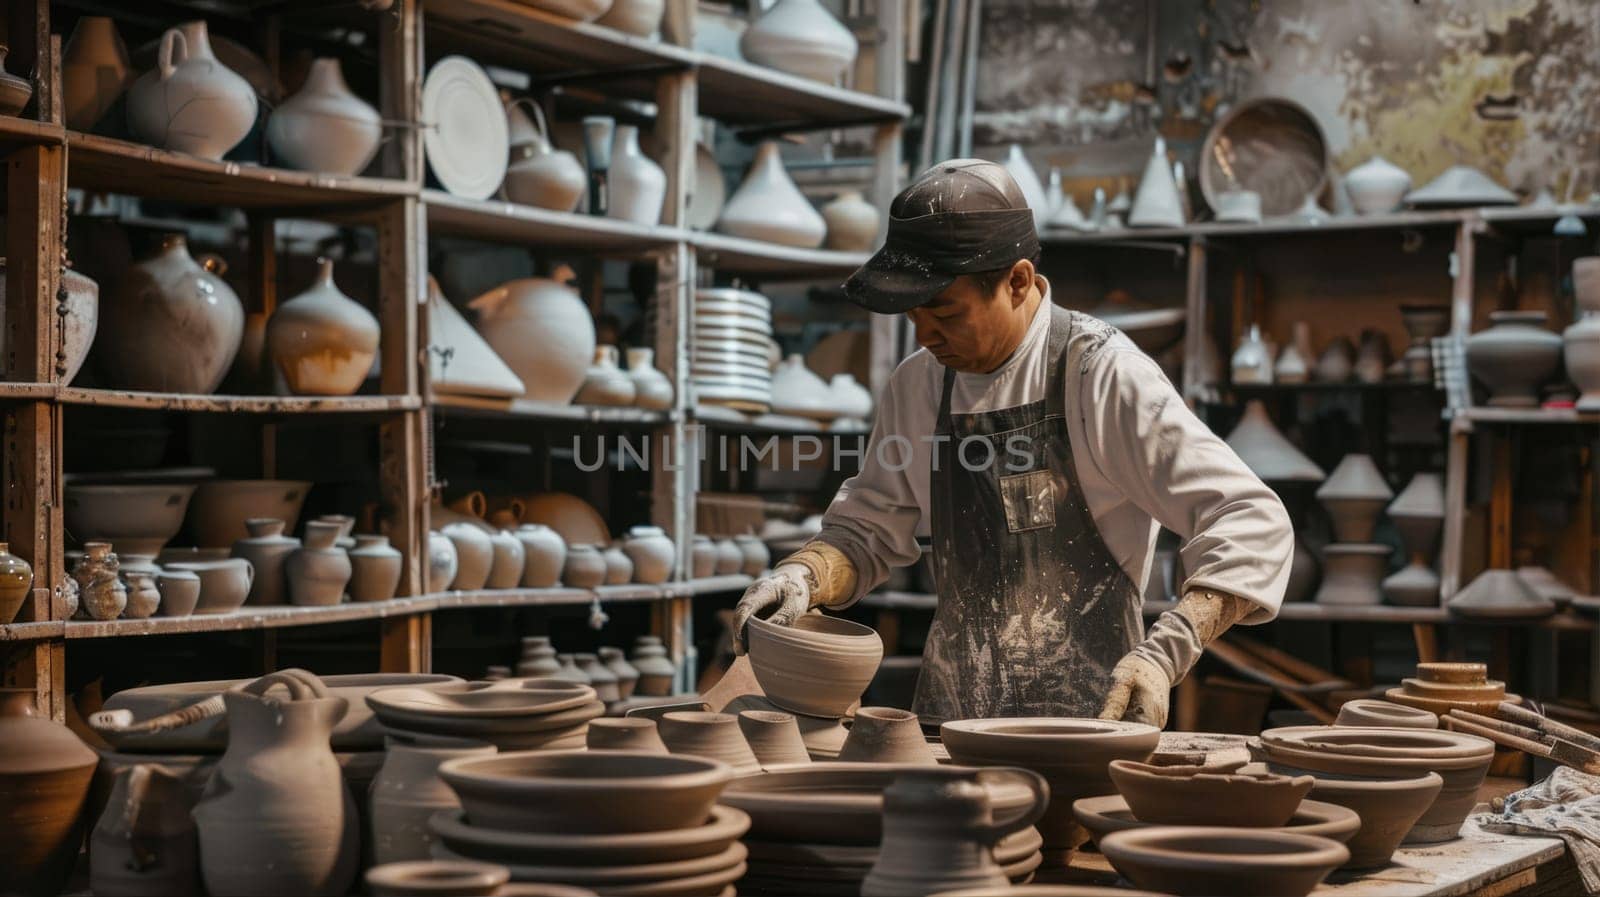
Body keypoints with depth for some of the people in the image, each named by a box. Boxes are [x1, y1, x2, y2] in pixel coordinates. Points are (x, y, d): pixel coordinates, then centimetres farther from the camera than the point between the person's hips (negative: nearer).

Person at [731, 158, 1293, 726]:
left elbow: (1252, 527, -13)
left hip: (1086, 720, -5)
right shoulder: (916, 387, 8)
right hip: (948, 721, 5)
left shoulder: (1103, 375, -10)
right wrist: (803, 575, -1)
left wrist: (1163, 654, -25)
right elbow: (868, 530, 20)